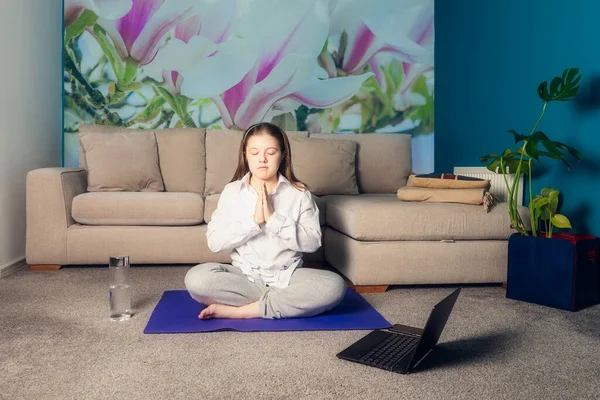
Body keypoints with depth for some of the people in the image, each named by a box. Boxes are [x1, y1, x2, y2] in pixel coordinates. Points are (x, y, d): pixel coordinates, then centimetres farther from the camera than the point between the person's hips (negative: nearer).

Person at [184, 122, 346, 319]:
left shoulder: (299, 193, 0)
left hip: (287, 276, 0)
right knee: (196, 278, -27)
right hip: (244, 274, 0)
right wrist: (253, 220, -18)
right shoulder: (232, 191, 1)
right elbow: (214, 242, -6)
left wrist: (274, 218, -18)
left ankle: (242, 310, -21)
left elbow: (312, 242, -8)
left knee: (334, 285, -28)